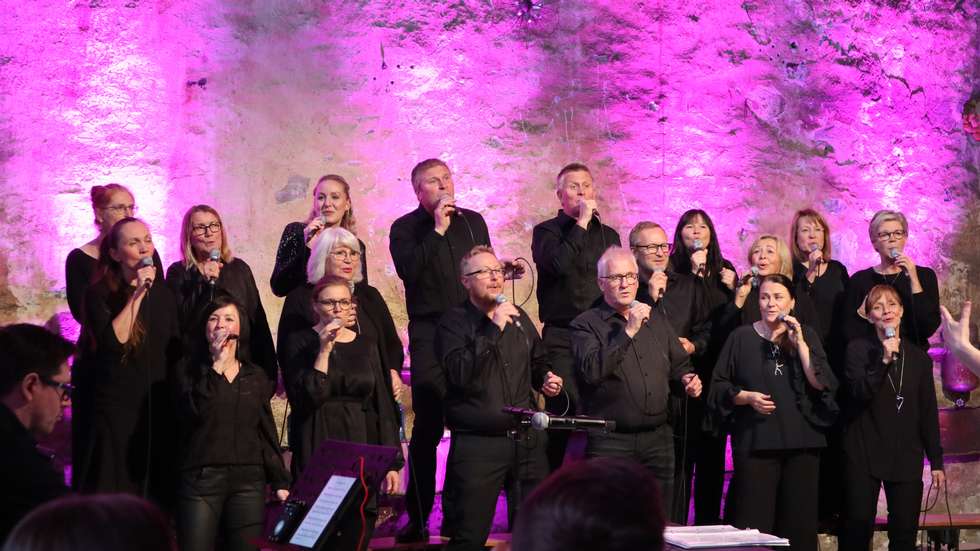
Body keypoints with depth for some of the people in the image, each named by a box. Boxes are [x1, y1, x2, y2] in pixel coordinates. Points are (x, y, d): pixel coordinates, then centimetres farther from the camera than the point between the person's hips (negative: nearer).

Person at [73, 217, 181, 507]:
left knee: (157, 493, 8)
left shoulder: (163, 295, 8)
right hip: (115, 413, -4)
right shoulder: (99, 295, -6)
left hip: (158, 411, 4)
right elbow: (113, 341, -22)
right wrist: (138, 295, -19)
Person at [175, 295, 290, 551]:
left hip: (249, 481, 3)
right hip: (201, 478, -3)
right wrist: (216, 365, -11)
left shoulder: (256, 375, 15)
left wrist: (280, 483, 6)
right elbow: (193, 410, -13)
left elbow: (267, 431, 13)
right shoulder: (189, 370, 6)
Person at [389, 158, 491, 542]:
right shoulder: (405, 228, 3)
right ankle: (417, 517, 1)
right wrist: (438, 230, -15)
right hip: (430, 334, -3)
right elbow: (408, 270, -14)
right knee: (428, 426, -4)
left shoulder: (472, 222, 14)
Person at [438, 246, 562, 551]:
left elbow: (538, 362, 29)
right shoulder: (453, 322, -5)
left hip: (527, 440, 5)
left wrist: (545, 379, 7)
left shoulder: (519, 317, 13)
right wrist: (493, 329, -21)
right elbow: (459, 373, -21)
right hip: (478, 443, -5)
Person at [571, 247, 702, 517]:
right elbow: (592, 371, -18)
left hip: (658, 438, 5)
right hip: (610, 442, -5)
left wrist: (687, 379, 3)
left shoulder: (657, 320, 16)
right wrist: (628, 332, -17)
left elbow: (679, 364, 25)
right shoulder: (586, 324, -2)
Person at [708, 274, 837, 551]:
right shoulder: (742, 337, 5)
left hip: (801, 440, 2)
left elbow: (822, 384, -3)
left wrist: (799, 343, -9)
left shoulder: (807, 335, 9)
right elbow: (719, 386, 6)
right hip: (755, 441, -2)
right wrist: (746, 397, -11)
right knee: (753, 525, -6)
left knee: (799, 522, 2)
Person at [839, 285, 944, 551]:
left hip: (906, 457, 3)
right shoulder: (858, 349, 2)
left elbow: (929, 412, 11)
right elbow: (860, 394, -12)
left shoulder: (918, 357, 10)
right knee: (858, 529, -4)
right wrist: (883, 360, -21)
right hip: (865, 454, -3)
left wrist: (936, 461, 9)